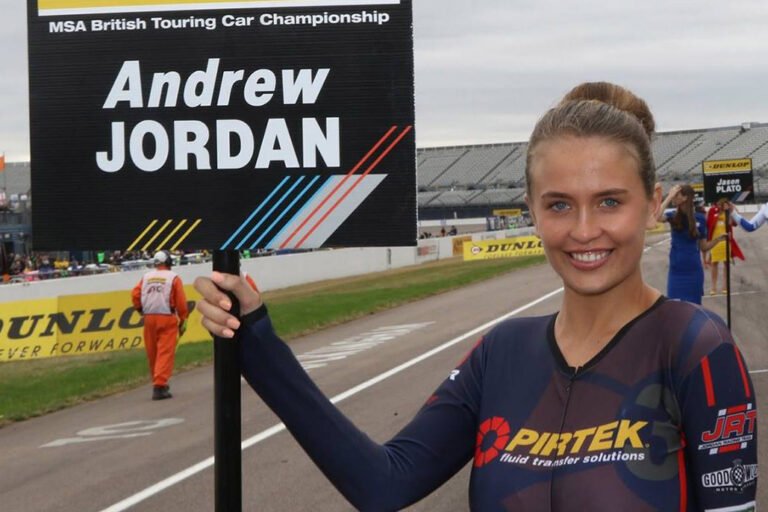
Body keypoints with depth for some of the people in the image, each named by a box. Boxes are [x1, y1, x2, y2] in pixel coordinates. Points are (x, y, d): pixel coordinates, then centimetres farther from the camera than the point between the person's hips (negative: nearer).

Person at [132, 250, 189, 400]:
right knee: (165, 353, -5)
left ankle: (159, 383, 27)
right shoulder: (173, 278, -1)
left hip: (149, 319, 4)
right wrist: (183, 321, 2)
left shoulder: (146, 277, 9)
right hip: (167, 319, -4)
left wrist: (141, 310, 14)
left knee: (152, 353, 14)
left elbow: (135, 295, -1)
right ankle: (159, 386, -15)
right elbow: (181, 301, -5)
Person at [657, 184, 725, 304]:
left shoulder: (699, 218, -2)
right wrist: (669, 197, -23)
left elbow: (703, 247, 5)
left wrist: (718, 238, -10)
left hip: (694, 271, 0)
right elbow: (657, 216, -26)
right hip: (676, 271, 0)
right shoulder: (673, 215, -2)